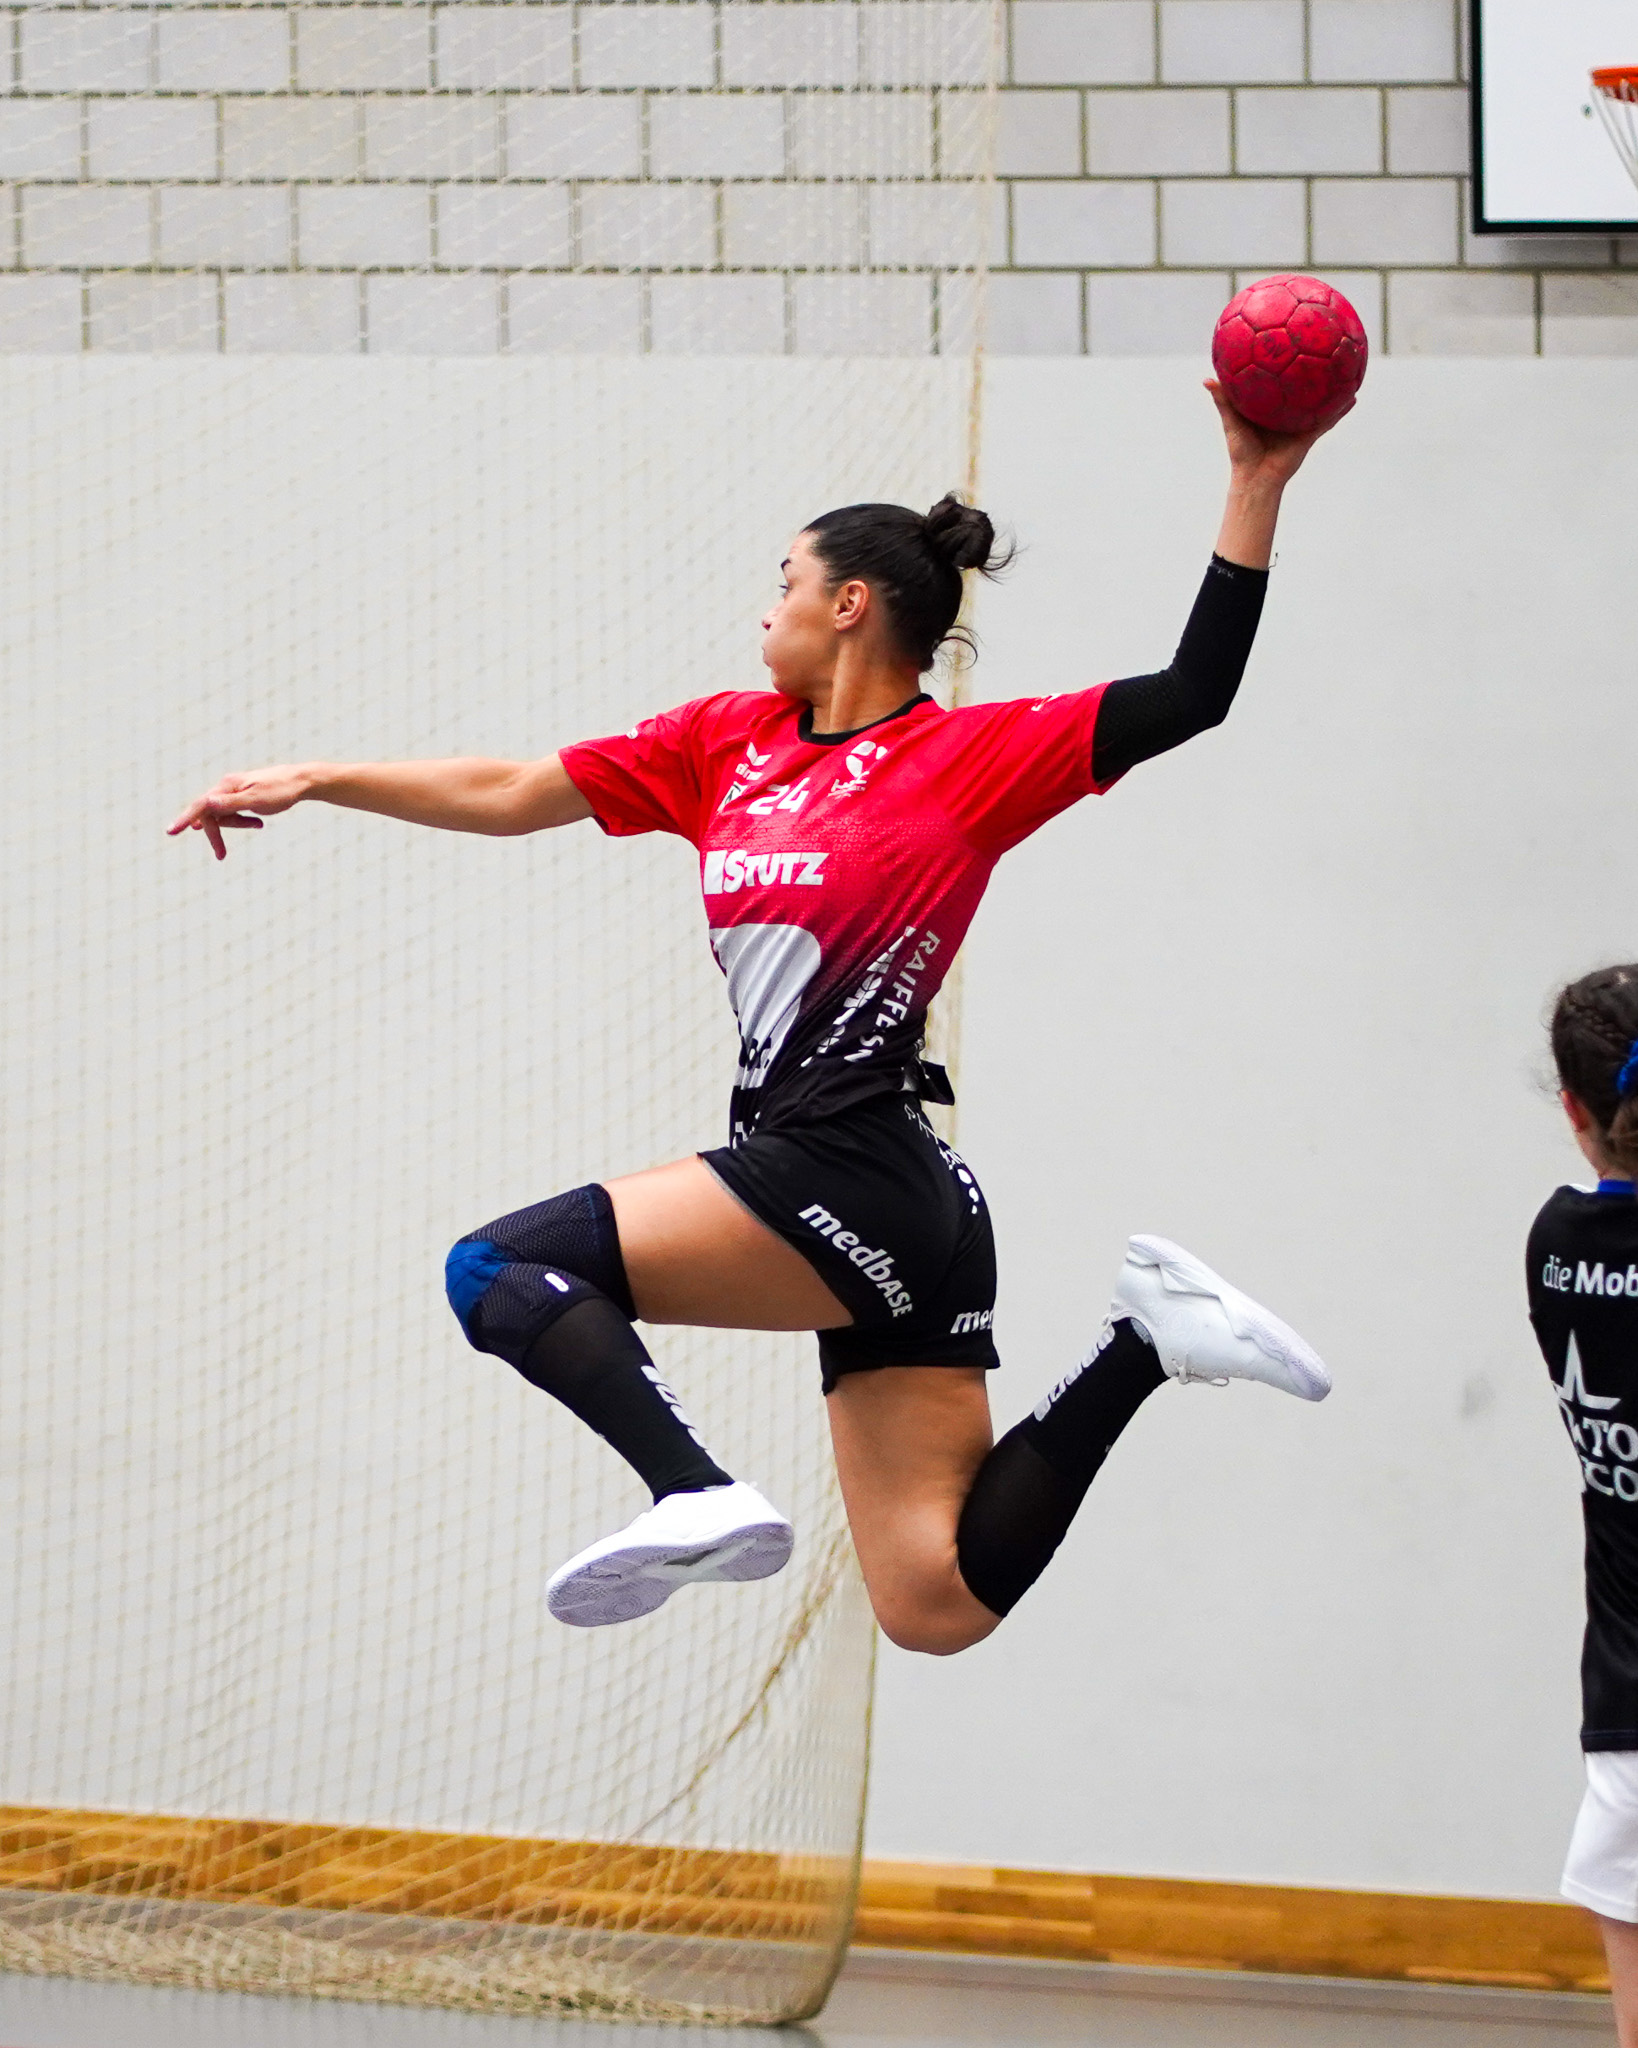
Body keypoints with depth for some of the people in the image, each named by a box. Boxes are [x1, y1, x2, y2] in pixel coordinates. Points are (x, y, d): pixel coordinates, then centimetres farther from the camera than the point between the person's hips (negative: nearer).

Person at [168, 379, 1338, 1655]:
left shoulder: (973, 756, -3)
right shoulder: (728, 740, 17)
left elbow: (1193, 697, -9)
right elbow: (510, 796, 21)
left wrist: (1258, 490, -14)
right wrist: (315, 780, 19)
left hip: (847, 1174, -8)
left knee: (500, 1271, -12)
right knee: (938, 1609, 4)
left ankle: (702, 1498, -24)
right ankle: (1147, 1339, 10)